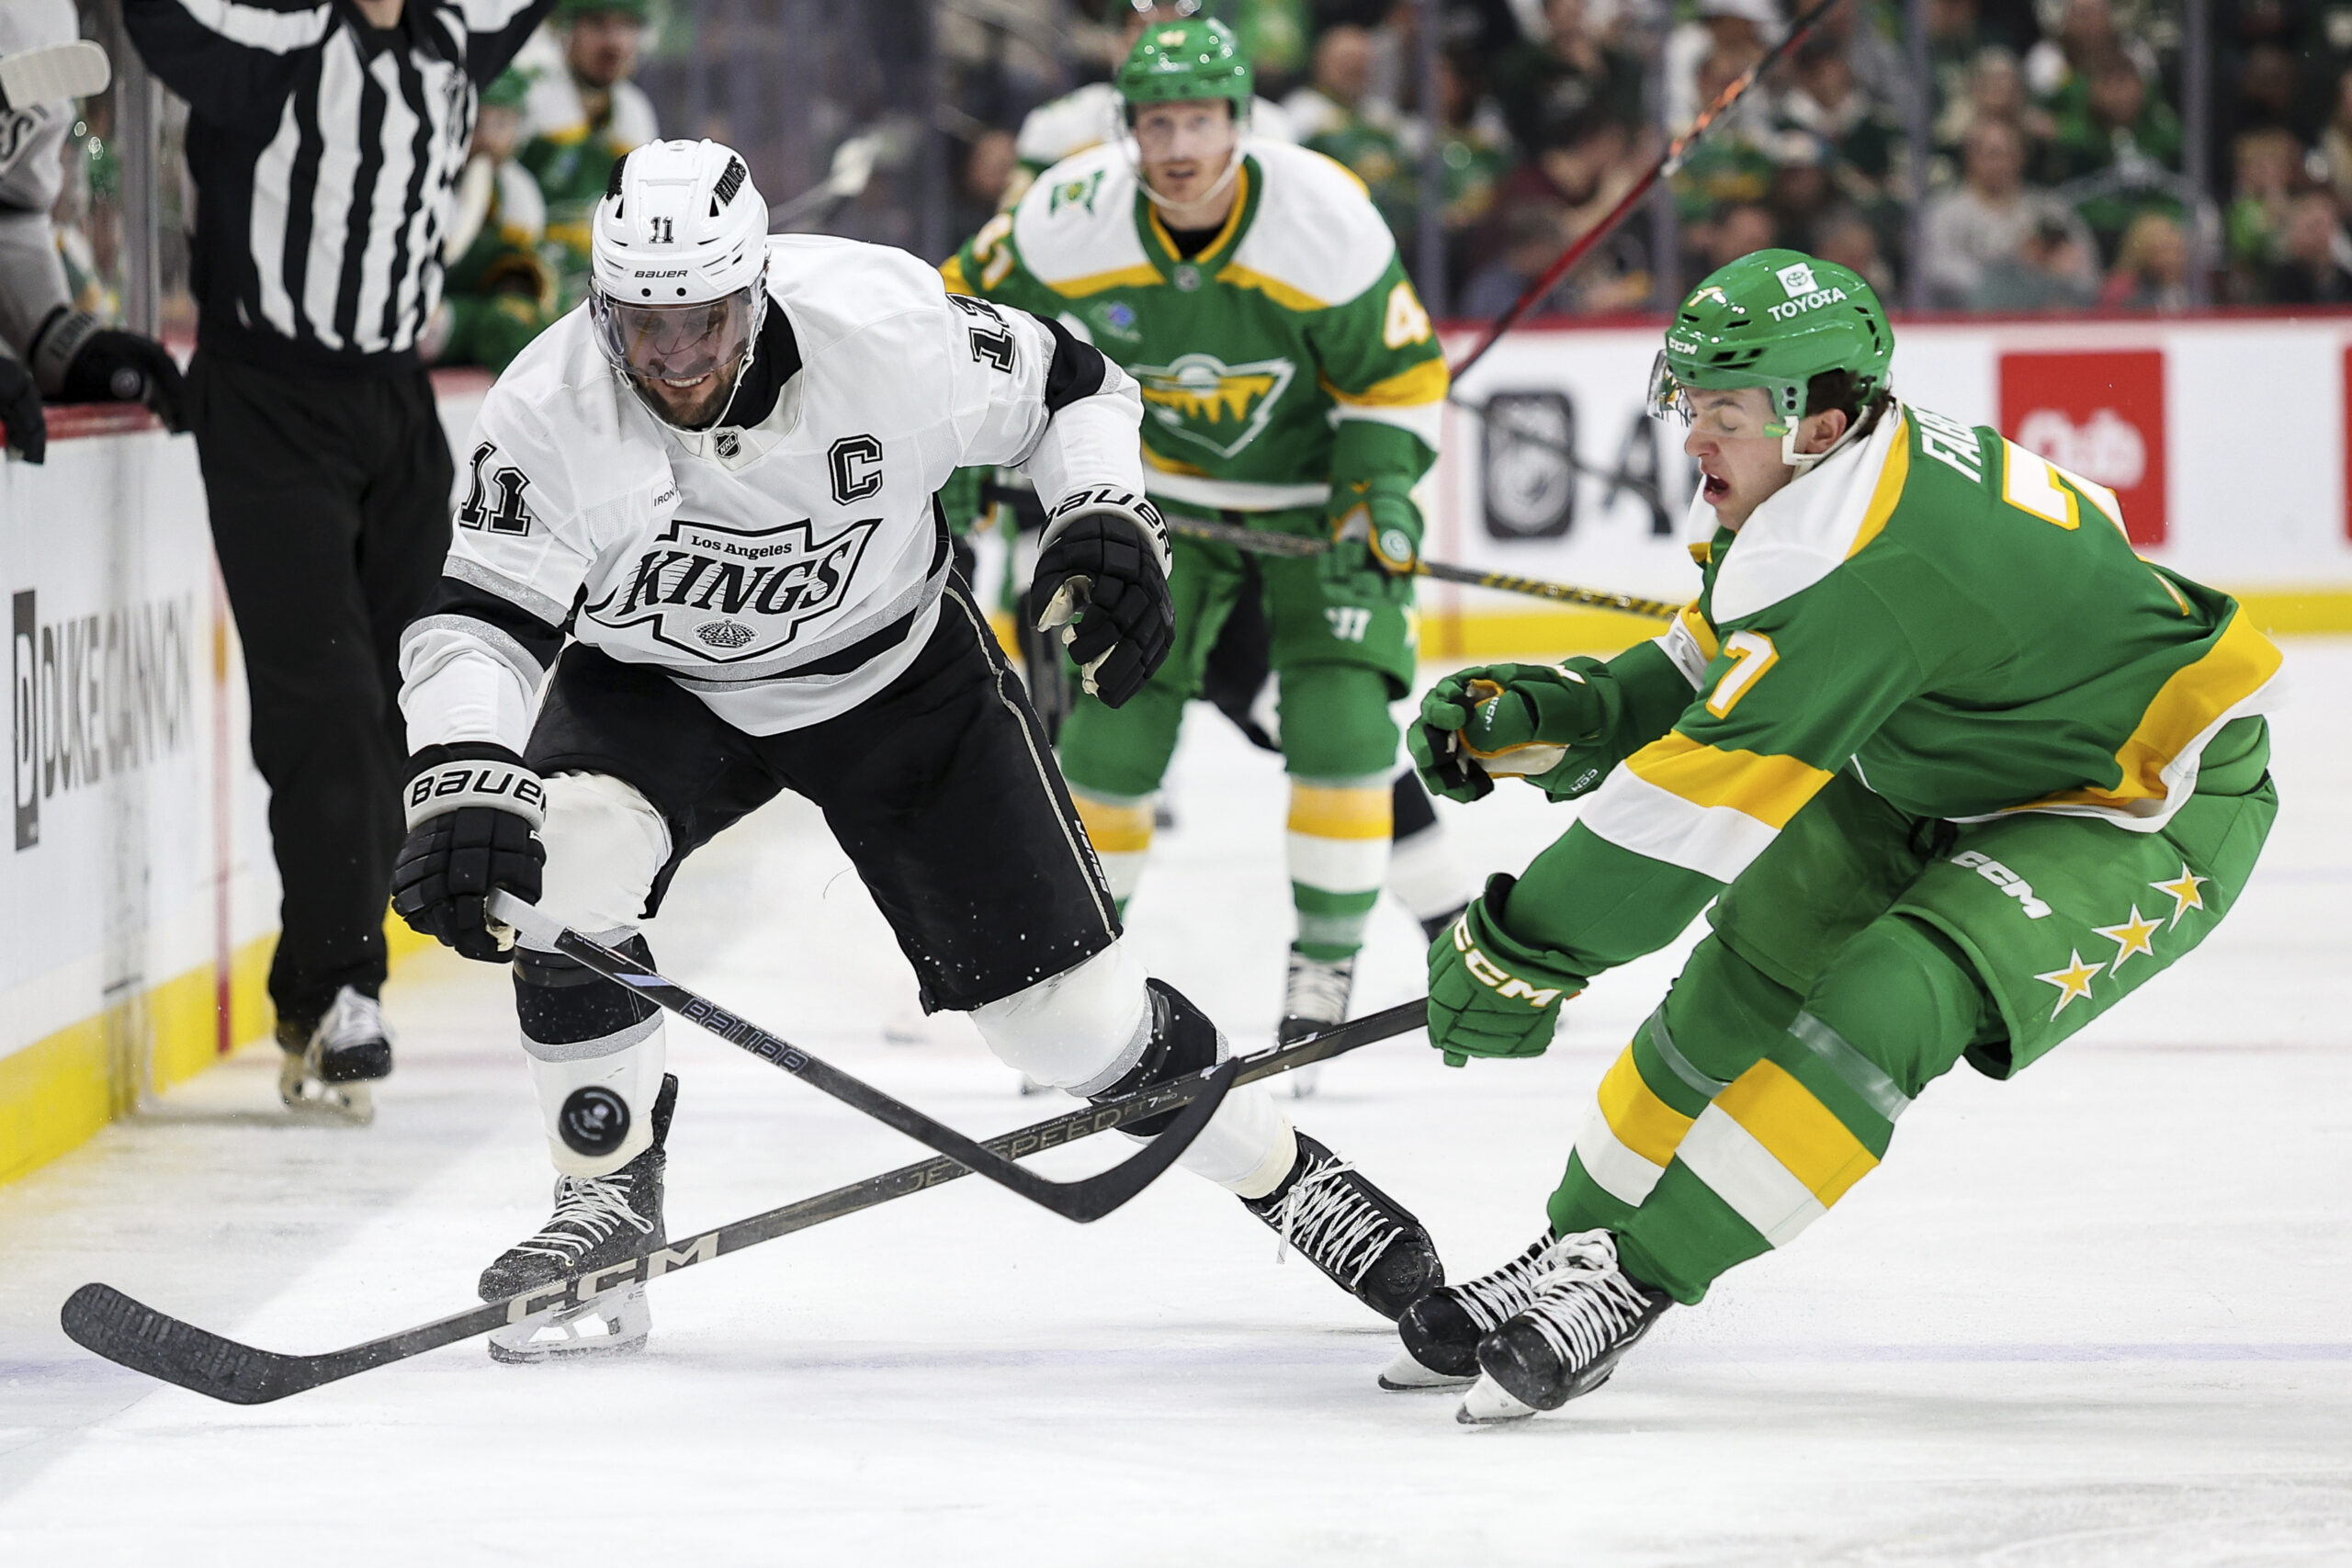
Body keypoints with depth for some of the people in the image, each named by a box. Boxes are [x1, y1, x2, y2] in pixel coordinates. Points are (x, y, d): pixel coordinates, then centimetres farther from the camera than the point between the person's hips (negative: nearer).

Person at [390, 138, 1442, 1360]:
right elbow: (479, 618, -32)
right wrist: (462, 786, -48)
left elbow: (1070, 386, -9)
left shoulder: (886, 328, -28)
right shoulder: (551, 411, -28)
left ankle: (1280, 1170, 22)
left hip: (897, 673, -1)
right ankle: (609, 1201, -13)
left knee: (1065, 1002, -3)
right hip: (655, 687, 1)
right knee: (566, 859, -29)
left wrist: (1105, 517, -26)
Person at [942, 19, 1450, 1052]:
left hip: (1317, 486, -2)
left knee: (1339, 722, -15)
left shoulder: (1326, 226, -26)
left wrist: (1385, 490, -23)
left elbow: (1396, 376, -12)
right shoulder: (1071, 222, -21)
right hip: (1163, 490, 2)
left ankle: (1327, 959, 0)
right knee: (1114, 722, -3)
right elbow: (973, 311, -1)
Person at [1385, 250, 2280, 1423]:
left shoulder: (1860, 564, -35)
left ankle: (1633, 1285, -21)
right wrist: (1534, 719, -8)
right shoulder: (1814, 482, -5)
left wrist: (1519, 951, -27)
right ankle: (1581, 1245, 16)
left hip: (2151, 814, -10)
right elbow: (1707, 678, 9)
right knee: (1748, 969, 5)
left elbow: (1702, 803, -34)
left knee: (1882, 1005, -26)